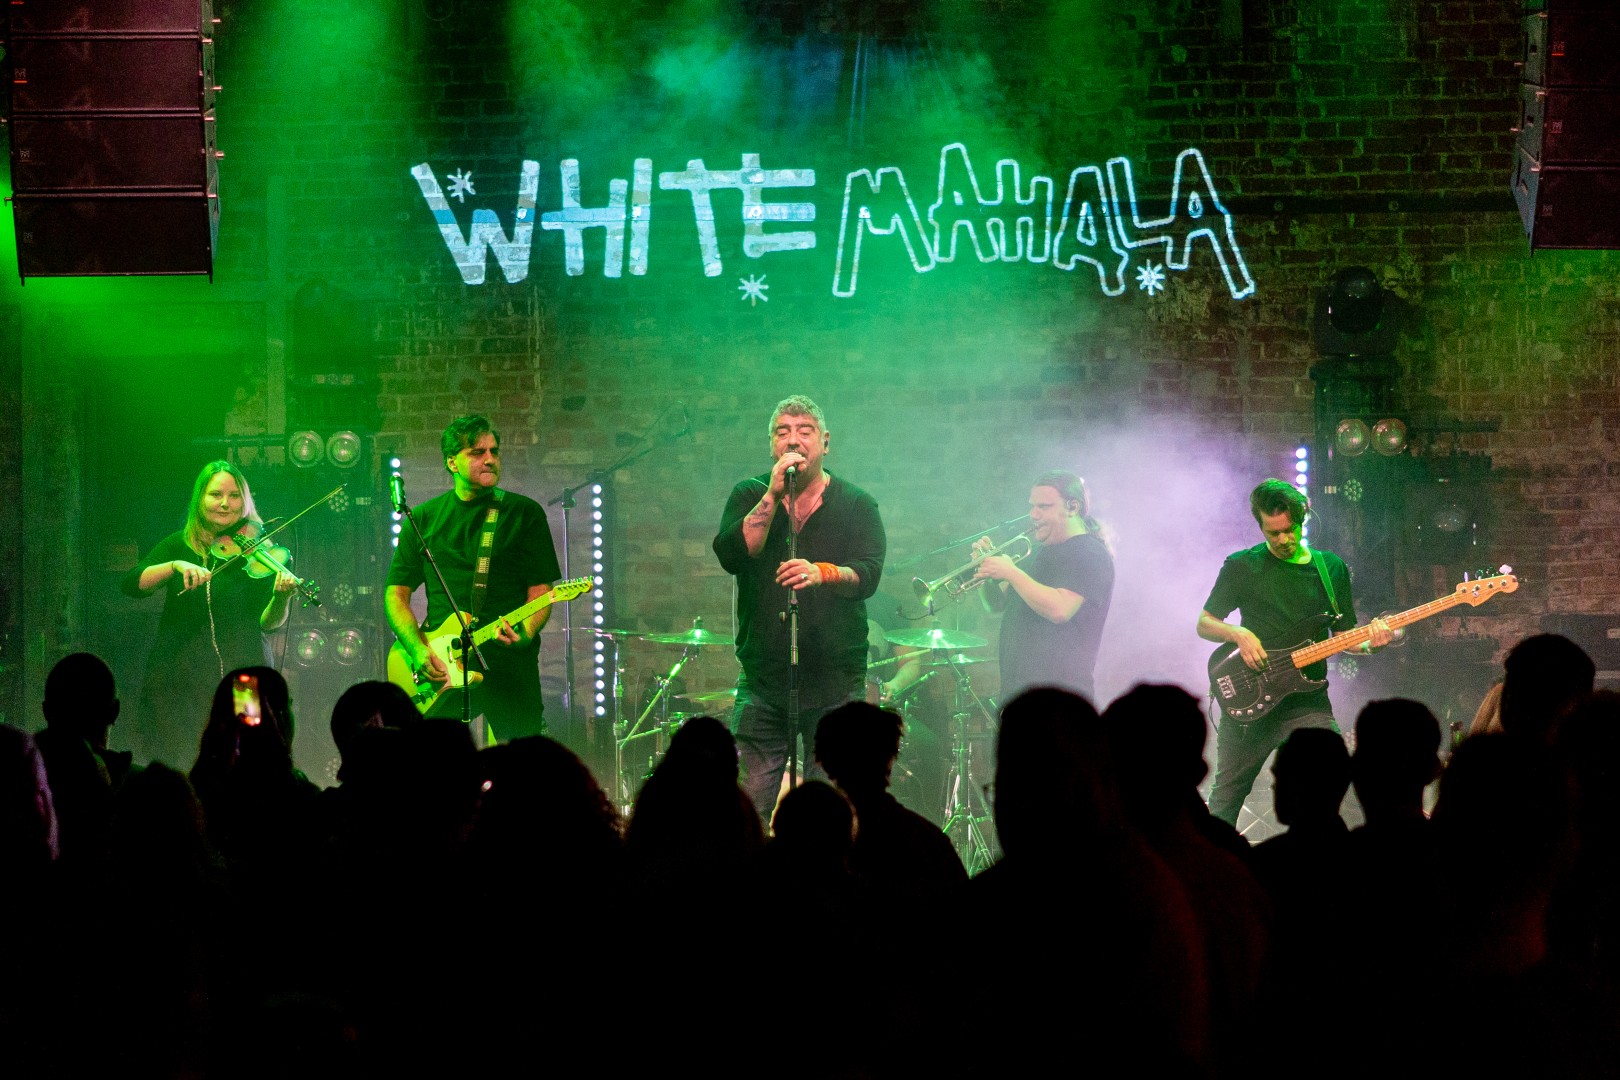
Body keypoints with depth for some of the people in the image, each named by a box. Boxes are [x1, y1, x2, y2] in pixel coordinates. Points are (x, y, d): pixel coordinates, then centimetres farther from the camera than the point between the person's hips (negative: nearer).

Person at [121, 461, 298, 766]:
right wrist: (176, 566, -20)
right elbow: (131, 584, -5)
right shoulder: (177, 545, 9)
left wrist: (281, 598, -25)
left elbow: (268, 623, -4)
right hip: (179, 679, 1)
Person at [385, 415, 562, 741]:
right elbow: (396, 594, 12)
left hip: (509, 665, -1)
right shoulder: (424, 519, 12)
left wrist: (525, 634, -18)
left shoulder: (524, 513, 7)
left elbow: (540, 589, 2)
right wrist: (419, 650, -4)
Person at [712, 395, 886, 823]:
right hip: (763, 678, 1)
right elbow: (730, 555, -8)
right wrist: (773, 495, -15)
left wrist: (821, 573, -30)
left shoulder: (857, 505, 6)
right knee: (754, 807, -3)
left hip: (835, 680, -1)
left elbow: (868, 575, -10)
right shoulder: (750, 496, 10)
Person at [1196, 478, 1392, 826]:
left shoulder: (1331, 568, 9)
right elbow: (1204, 624, 7)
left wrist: (1370, 641, -10)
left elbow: (1345, 634, 12)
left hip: (1307, 702, 1)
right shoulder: (1241, 567, 3)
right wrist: (1238, 634, -14)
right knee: (1225, 801, 7)